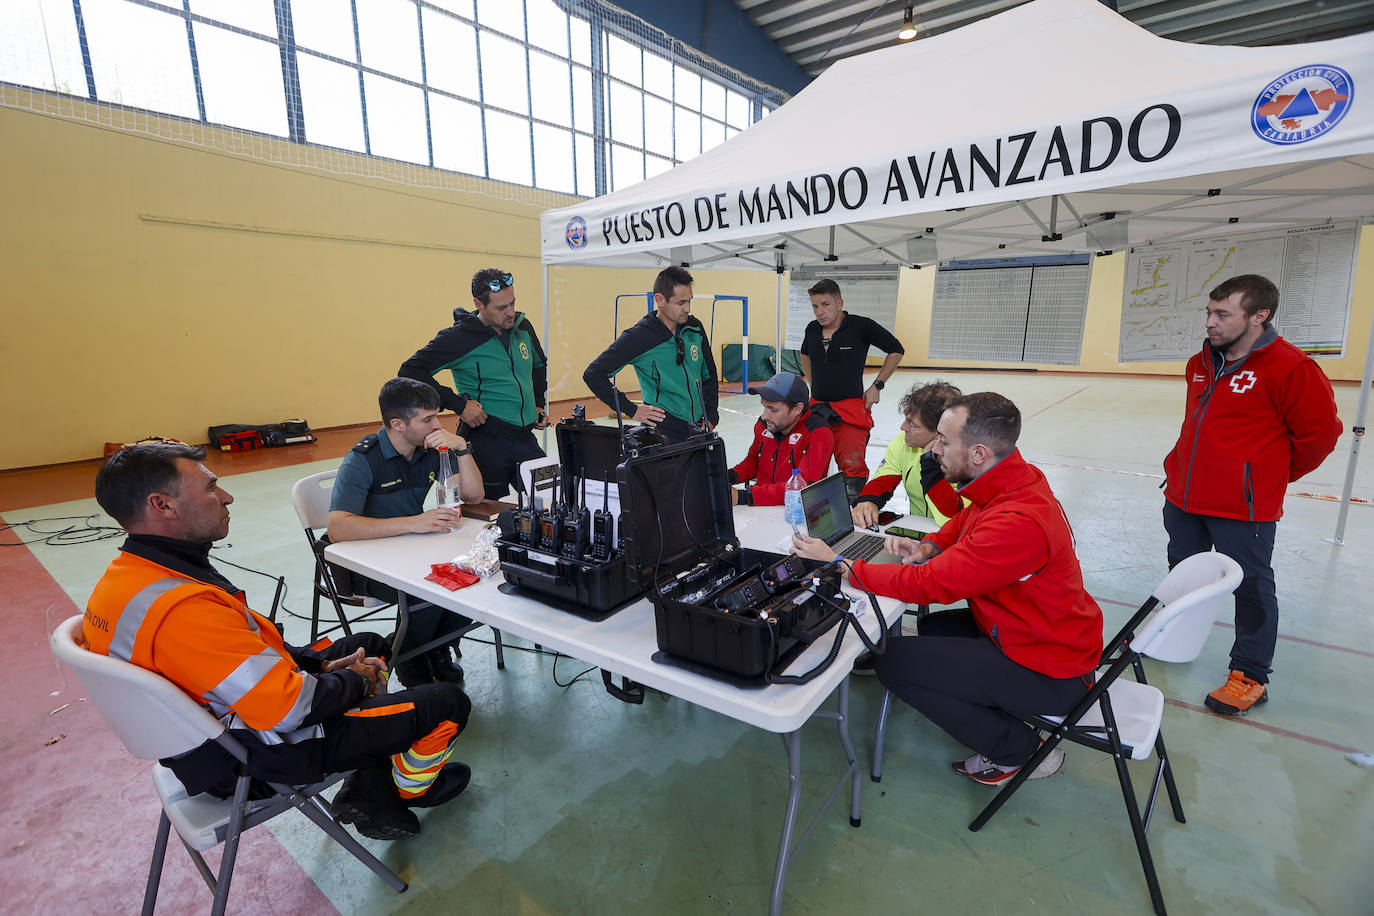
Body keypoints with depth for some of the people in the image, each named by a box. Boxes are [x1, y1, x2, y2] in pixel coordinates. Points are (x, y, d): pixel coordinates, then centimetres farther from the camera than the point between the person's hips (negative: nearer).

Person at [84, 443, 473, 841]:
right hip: (270, 750, -10)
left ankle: (368, 789, 21)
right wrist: (356, 682, -13)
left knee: (368, 645, 26)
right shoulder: (181, 607, -35)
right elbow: (290, 709, -32)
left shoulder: (125, 577, -1)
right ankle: (408, 790, 29)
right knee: (448, 702, -4)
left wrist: (320, 664, 4)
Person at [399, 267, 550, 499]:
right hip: (487, 440, -5)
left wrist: (539, 404, 15)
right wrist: (458, 405, -17)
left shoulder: (523, 326, 7)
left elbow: (539, 365, 27)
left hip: (526, 438, 6)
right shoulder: (459, 337, -10)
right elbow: (410, 371, -12)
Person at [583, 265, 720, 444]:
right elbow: (593, 373, -8)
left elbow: (709, 376, 18)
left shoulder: (695, 328, 6)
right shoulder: (638, 337, -11)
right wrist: (631, 410, -9)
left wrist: (710, 418, 7)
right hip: (664, 433, -5)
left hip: (699, 430, 6)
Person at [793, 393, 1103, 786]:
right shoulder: (1006, 484, -5)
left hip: (1049, 673, -9)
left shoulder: (1018, 523, -34)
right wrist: (930, 546, -6)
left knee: (894, 662, -11)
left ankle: (1019, 750, 5)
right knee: (931, 628, 23)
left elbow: (927, 585, -31)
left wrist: (838, 563, -24)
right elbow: (964, 522, 15)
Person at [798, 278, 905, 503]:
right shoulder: (812, 329, 6)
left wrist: (877, 386, 0)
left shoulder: (861, 326, -9)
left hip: (851, 407, -5)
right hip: (817, 406, 5)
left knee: (852, 465, -16)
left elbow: (896, 350, 2)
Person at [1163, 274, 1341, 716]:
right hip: (1184, 497, 7)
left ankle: (1250, 677, 21)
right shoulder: (1200, 364, 6)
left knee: (1252, 589, 7)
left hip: (1243, 507, -7)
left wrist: (1274, 473, 3)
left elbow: (1320, 432, -7)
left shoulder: (1291, 368, -15)